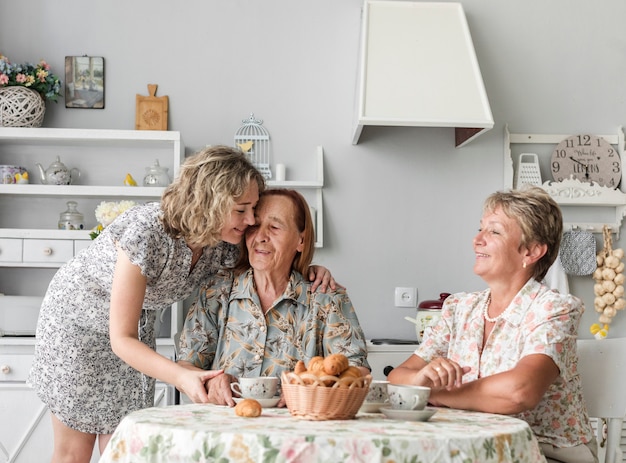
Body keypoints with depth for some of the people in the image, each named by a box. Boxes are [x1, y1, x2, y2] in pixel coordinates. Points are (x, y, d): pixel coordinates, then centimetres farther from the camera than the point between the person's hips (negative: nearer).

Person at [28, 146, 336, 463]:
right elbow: (121, 339, -35)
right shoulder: (146, 233, -37)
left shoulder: (223, 247, -19)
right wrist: (181, 377, -49)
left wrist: (309, 270, -19)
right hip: (77, 321, -5)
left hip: (138, 330, 5)